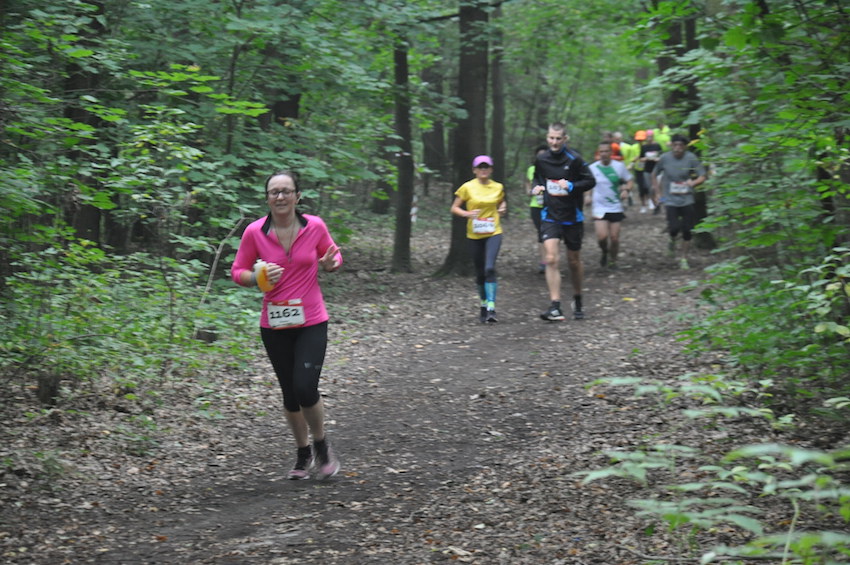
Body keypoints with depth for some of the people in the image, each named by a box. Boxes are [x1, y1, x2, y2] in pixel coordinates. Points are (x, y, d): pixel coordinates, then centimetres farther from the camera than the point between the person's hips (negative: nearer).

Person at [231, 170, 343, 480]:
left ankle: (322, 446, 13)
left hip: (311, 322, -1)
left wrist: (330, 263, -12)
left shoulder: (315, 227, -5)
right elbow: (237, 271, 3)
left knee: (305, 388, -14)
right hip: (274, 324, 1)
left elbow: (333, 257, 11)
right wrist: (258, 277, -17)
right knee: (290, 393, 10)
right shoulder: (254, 232, -6)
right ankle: (303, 453, 32)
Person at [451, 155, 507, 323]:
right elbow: (454, 208, 2)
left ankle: (491, 308, -22)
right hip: (475, 234, 1)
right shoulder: (467, 187, -2)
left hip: (493, 233, -1)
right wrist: (467, 213, -16)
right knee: (480, 272, 8)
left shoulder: (498, 187, 4)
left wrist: (503, 209, 0)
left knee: (489, 268, -19)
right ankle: (484, 304, 28)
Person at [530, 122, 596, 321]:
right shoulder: (541, 159, 2)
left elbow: (590, 181, -5)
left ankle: (577, 301, 32)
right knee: (551, 259, -14)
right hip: (550, 216, 2)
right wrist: (536, 187, -1)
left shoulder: (574, 159, -9)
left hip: (572, 217, -1)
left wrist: (571, 186, -20)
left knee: (574, 261, 11)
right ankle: (555, 307, -16)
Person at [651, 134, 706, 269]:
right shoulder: (665, 158, -4)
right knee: (674, 227, -15)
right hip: (670, 199, 0)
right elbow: (654, 174, 11)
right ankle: (672, 241, 21)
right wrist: (658, 192, 3)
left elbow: (702, 177, -5)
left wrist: (693, 183, -26)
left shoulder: (691, 158, -7)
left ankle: (683, 258, 18)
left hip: (687, 199, 0)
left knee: (687, 230, 1)